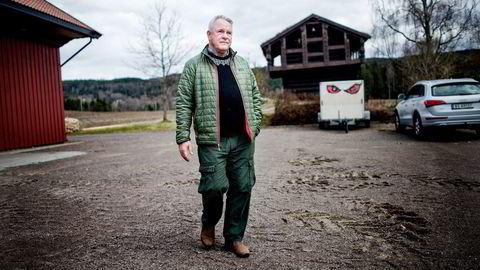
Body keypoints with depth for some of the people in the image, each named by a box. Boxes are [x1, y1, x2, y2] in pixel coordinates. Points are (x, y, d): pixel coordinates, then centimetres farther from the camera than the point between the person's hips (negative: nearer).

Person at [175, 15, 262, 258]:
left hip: (243, 140, 4)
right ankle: (208, 224, 25)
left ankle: (234, 237, 20)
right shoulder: (194, 66, 3)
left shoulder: (242, 64, 16)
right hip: (212, 140, -4)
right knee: (215, 186, -7)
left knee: (242, 187, 4)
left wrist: (255, 126, 9)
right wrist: (183, 137, -7)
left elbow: (255, 97, 19)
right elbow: (183, 103, -1)